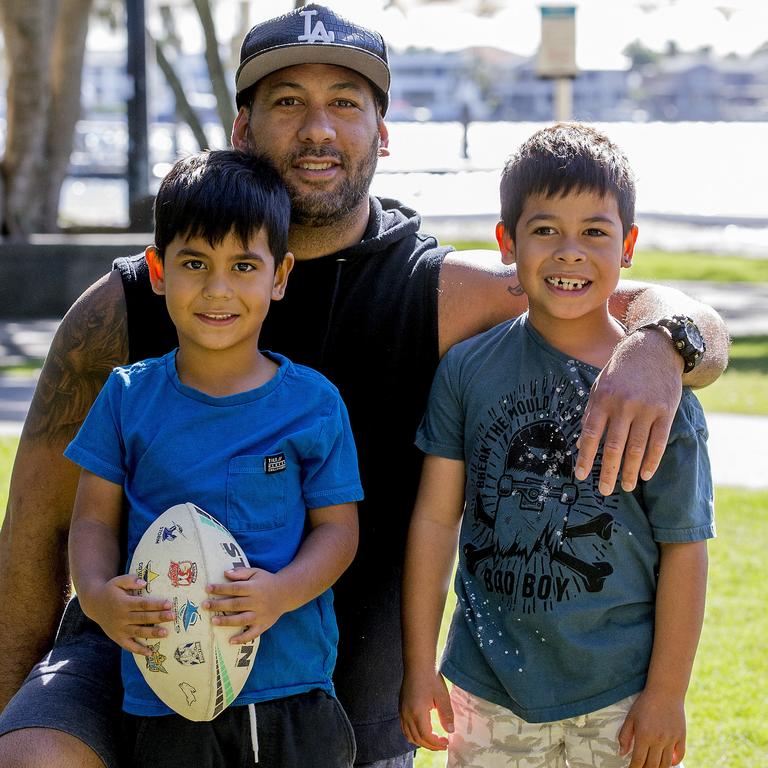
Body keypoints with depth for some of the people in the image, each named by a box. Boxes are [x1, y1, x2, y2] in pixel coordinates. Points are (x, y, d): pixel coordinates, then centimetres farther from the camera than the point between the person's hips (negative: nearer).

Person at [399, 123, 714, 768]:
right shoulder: (468, 368, -1)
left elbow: (683, 549, -5)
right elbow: (435, 519, 2)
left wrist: (666, 694, -5)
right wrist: (420, 666, 2)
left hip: (619, 700, -2)